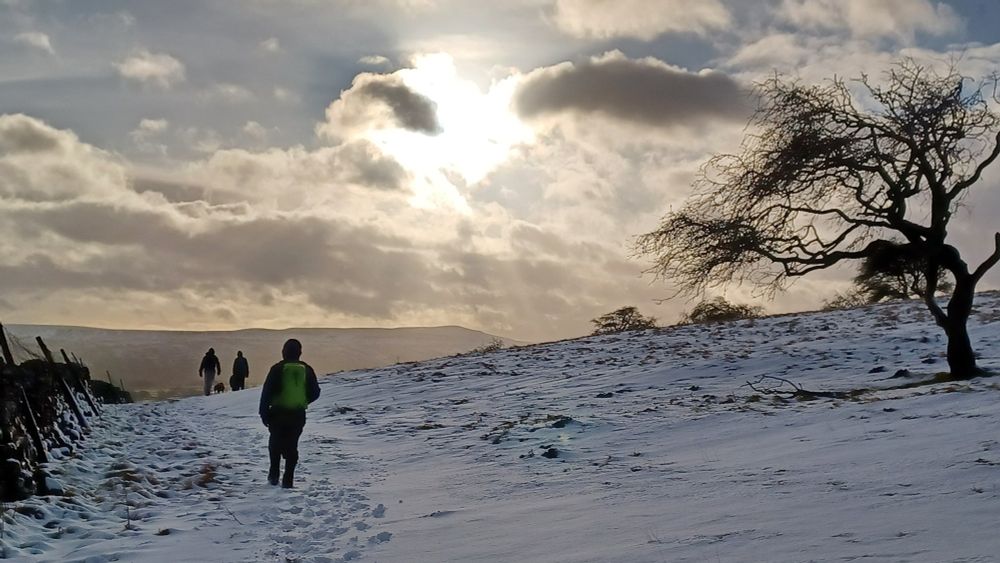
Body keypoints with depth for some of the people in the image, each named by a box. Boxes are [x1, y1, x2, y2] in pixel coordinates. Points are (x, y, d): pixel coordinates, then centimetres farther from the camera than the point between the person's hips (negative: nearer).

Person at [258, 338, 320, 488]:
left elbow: (266, 392, -8)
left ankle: (274, 475, 13)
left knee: (275, 444, 17)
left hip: (278, 414, -2)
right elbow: (315, 393, 8)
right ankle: (288, 480, 5)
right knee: (291, 446, 9)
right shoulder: (306, 369, 2)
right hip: (298, 415, 2)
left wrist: (264, 413, -1)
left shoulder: (278, 369, -7)